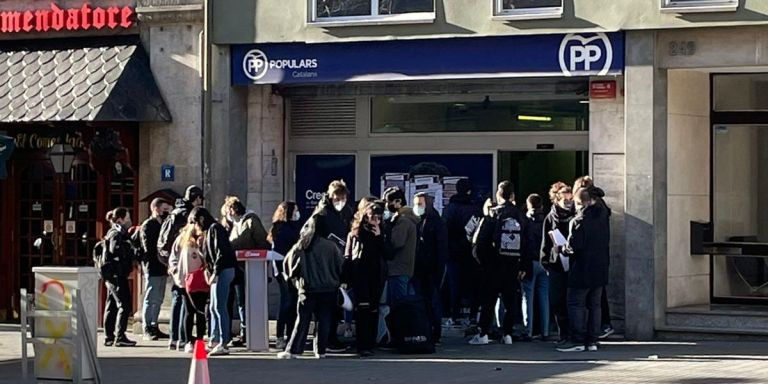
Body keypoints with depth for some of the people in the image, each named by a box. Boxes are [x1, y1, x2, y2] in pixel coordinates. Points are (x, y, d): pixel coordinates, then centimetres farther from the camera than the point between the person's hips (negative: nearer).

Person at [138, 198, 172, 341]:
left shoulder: (163, 224, 17)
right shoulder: (147, 226, -8)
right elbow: (149, 247, -15)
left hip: (161, 268, 8)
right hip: (152, 268, -8)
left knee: (158, 300, 11)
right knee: (151, 299, -5)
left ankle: (154, 327, 16)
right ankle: (148, 329, -3)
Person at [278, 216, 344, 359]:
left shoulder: (300, 247, -3)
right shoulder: (331, 246, -2)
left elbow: (288, 263, -1)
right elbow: (341, 265, 4)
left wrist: (293, 278, 15)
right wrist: (338, 282, 18)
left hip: (309, 289, 0)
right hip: (329, 289, 0)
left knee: (303, 321, 4)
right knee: (324, 321, 8)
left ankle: (293, 350, 0)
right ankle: (320, 351, 7)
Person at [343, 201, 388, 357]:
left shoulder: (380, 234, 12)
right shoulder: (355, 234, 4)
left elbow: (387, 255, 4)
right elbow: (347, 257, 2)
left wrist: (379, 237, -6)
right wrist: (346, 280, -5)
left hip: (377, 278, 4)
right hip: (361, 276, -3)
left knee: (374, 310, 4)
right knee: (363, 309, -13)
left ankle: (371, 343, 11)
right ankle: (363, 346, -18)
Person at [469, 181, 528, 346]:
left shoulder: (493, 214, -6)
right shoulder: (520, 216, 3)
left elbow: (480, 240, -7)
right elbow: (527, 243, 5)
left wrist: (482, 260, 4)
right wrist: (524, 266, 10)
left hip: (494, 264, -3)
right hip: (513, 264, 3)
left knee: (488, 299, 2)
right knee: (511, 300, 8)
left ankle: (483, 334, -1)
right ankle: (508, 334, 6)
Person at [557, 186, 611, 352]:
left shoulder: (579, 221, -15)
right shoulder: (603, 217, 7)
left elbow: (575, 245, -20)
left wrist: (565, 249, 0)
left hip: (583, 269, -7)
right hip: (600, 268, 7)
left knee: (576, 304, -1)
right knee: (594, 304, 11)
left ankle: (578, 340, -4)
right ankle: (592, 341, 11)